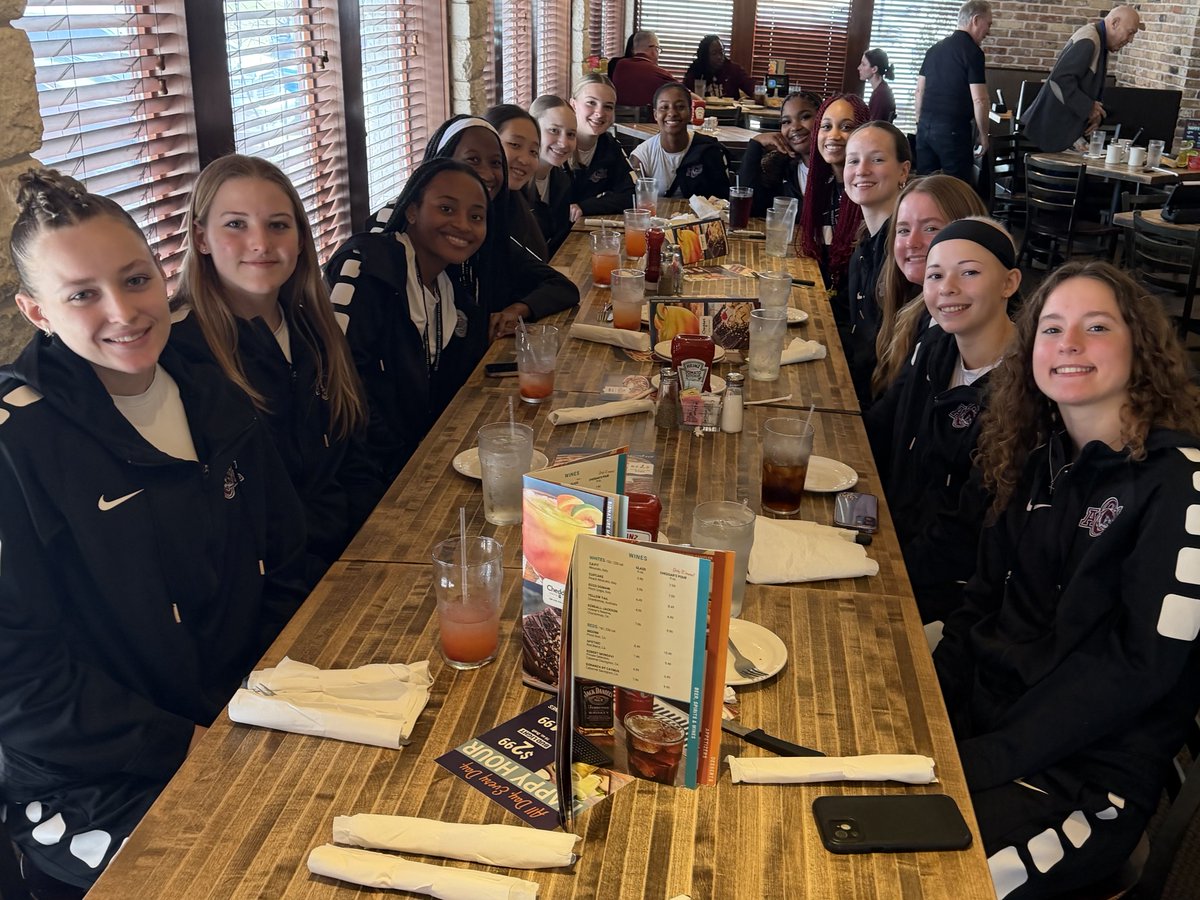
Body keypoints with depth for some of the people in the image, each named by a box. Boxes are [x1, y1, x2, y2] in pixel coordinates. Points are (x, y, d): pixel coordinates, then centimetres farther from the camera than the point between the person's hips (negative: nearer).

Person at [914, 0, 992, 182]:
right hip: (953, 129, -7)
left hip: (925, 126, 7)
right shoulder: (973, 52, -9)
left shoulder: (934, 49, 13)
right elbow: (979, 100, -13)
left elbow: (920, 90, 17)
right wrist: (983, 135, -3)